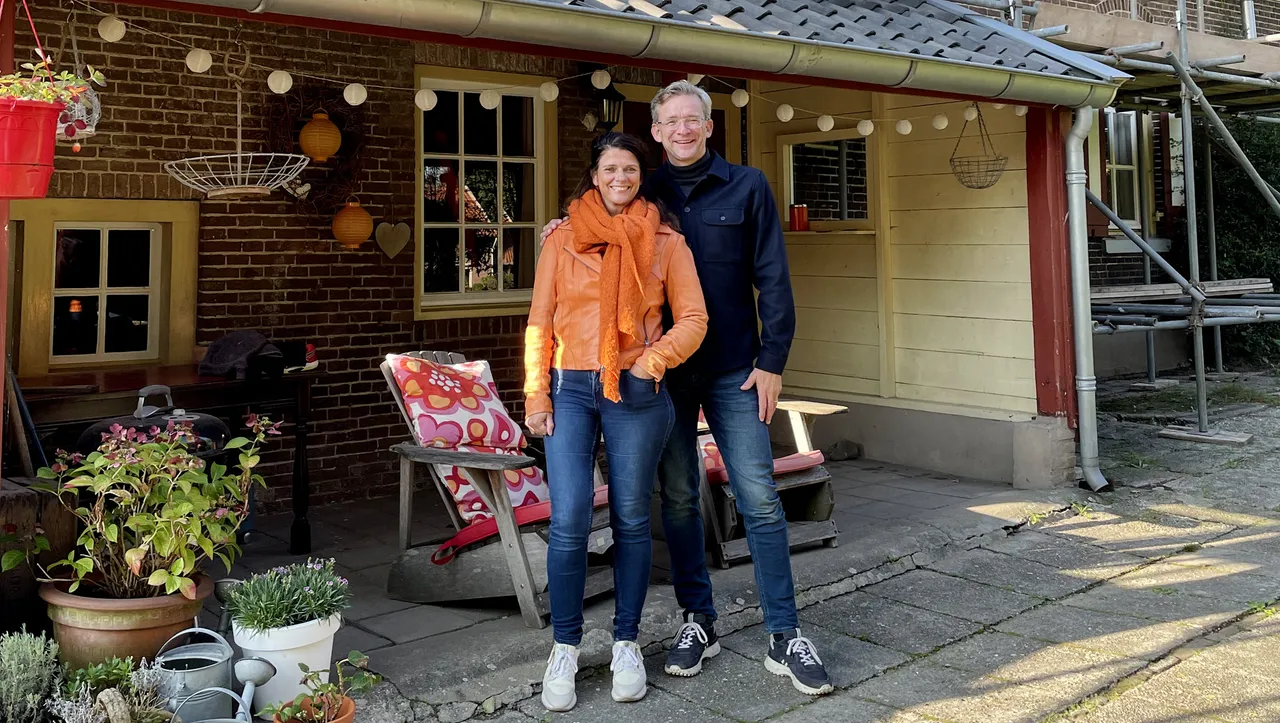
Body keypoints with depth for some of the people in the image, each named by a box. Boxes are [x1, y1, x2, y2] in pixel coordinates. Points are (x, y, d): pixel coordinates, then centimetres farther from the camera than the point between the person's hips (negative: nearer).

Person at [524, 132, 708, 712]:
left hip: (637, 393, 0)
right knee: (569, 521, -7)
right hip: (570, 389, 0)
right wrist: (536, 397, 0)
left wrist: (655, 359, -14)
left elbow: (693, 318, 3)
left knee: (631, 520, 7)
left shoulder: (665, 243, 6)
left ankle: (626, 644, 21)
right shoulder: (562, 241, 8)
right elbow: (539, 323, 7)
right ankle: (565, 648, 9)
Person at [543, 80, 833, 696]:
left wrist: (772, 361, -6)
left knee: (759, 500, -3)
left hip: (734, 369, -2)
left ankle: (784, 636, 5)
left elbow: (772, 279, 0)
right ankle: (698, 621, 21)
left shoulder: (747, 187, 3)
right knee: (678, 498, 7)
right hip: (664, 370, 2)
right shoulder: (642, 196, 9)